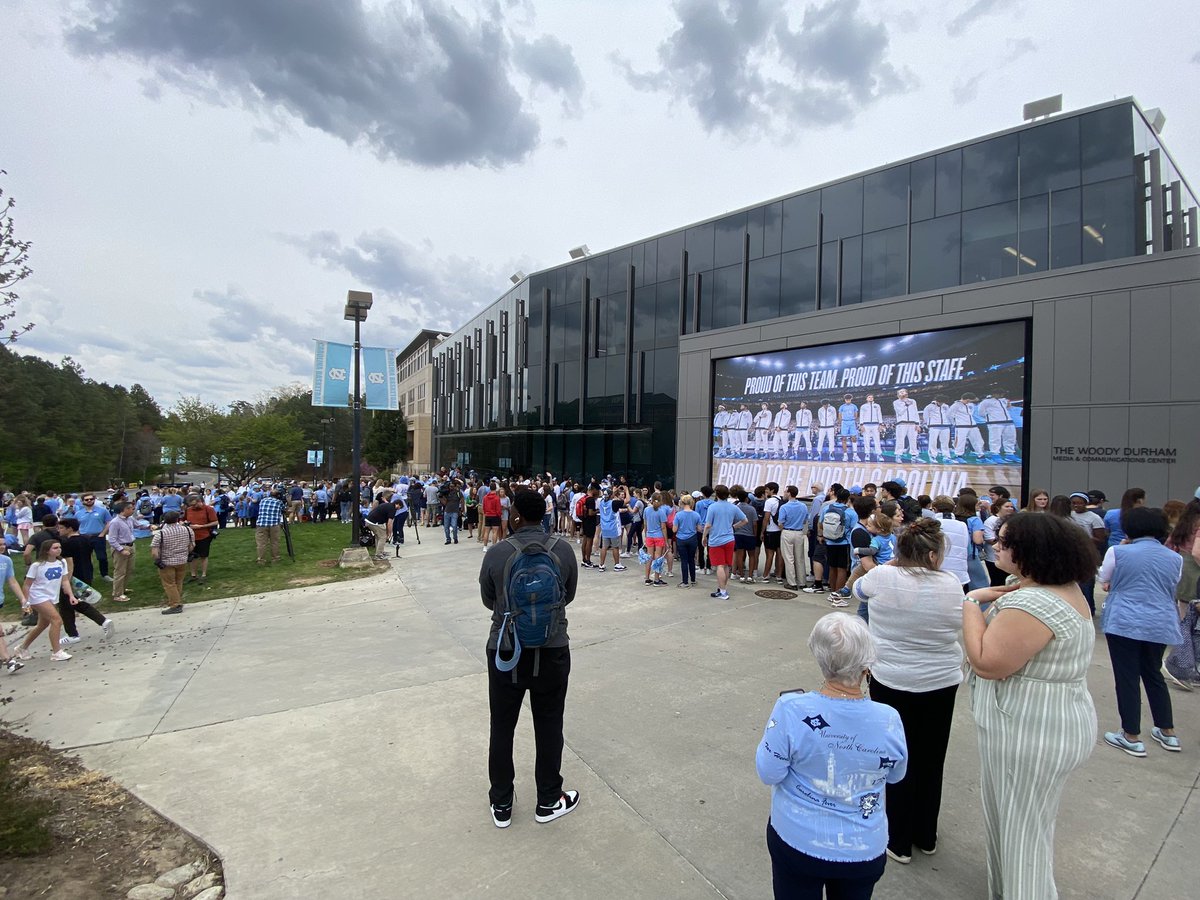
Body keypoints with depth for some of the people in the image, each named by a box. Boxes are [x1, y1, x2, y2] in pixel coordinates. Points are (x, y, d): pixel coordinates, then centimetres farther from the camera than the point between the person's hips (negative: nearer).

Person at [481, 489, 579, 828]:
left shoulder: (496, 553, -12)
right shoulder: (563, 549, -9)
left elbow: (488, 600, 3)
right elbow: (569, 596, 5)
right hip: (551, 651, 1)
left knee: (502, 727, 17)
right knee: (549, 727, 17)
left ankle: (501, 805, 32)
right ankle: (548, 802, 32)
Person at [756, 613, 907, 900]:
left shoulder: (791, 709, -28)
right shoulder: (889, 720, -19)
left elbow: (769, 773, -15)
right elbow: (895, 775, 1)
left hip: (797, 841, -1)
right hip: (863, 851, 1)